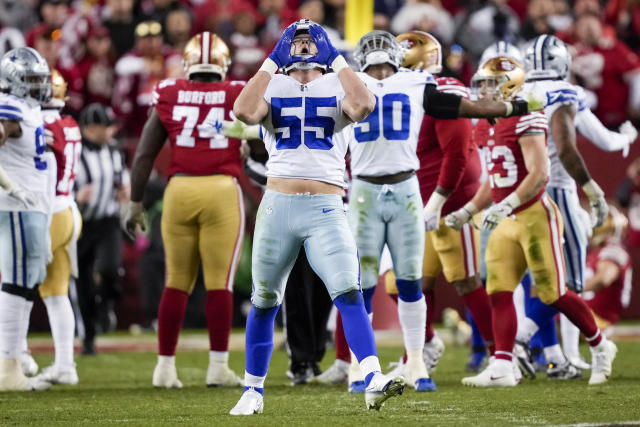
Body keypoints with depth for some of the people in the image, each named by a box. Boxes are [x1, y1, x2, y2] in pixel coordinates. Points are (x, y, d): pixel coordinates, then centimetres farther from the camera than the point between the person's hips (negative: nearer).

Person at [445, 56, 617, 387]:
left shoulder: (526, 120, -15)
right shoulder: (495, 125, 15)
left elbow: (540, 174, -23)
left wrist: (504, 206, -28)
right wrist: (468, 211, 16)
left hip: (535, 216, -9)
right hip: (508, 222, 9)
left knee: (553, 293, -3)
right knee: (498, 292, -2)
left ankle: (600, 347, 16)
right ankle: (501, 368, -5)